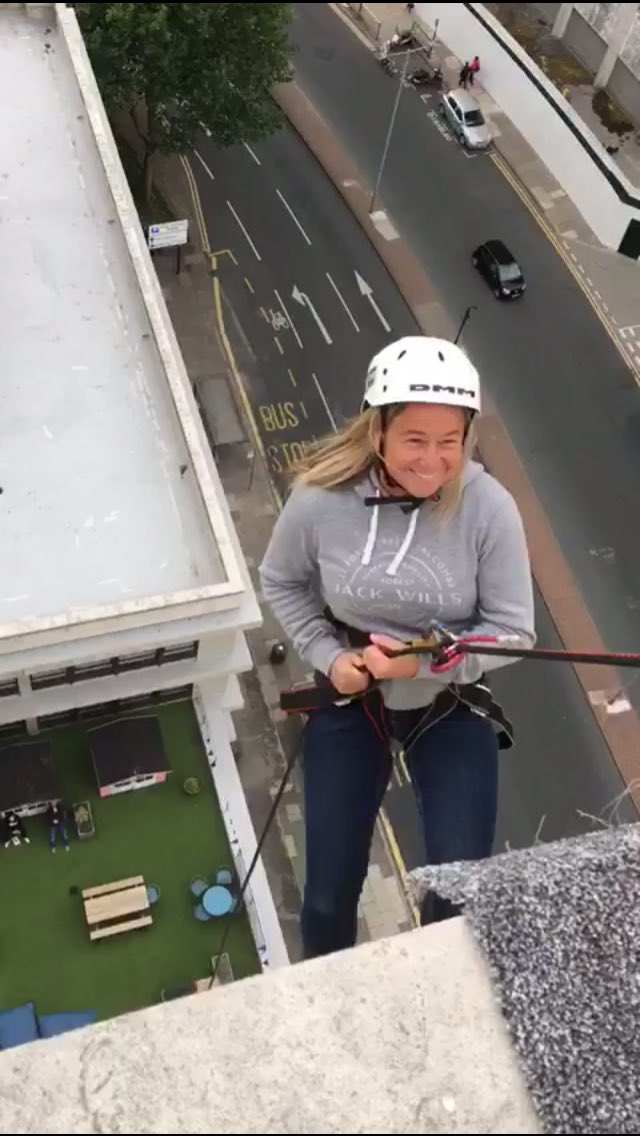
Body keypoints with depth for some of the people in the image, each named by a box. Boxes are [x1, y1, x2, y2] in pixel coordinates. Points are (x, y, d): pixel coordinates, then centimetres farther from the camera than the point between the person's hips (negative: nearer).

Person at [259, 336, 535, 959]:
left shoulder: (488, 508, -22)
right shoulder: (321, 499, -21)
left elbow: (514, 631, -14)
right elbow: (281, 582, 0)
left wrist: (428, 661, -28)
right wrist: (327, 656, -12)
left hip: (453, 706, 0)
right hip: (350, 701, 1)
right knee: (329, 894, 13)